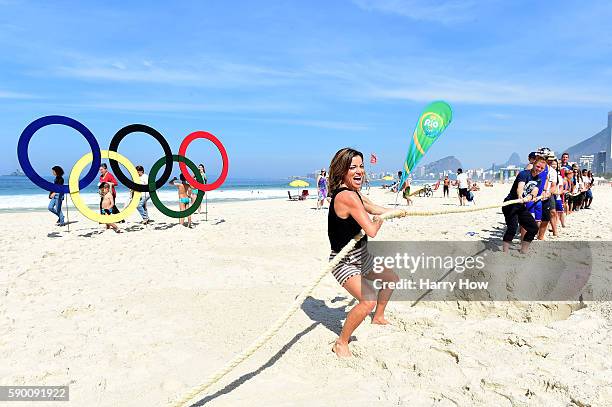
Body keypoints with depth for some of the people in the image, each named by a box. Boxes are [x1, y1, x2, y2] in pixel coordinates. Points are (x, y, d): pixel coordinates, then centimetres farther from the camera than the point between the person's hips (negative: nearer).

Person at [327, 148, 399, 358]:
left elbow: (374, 208, 22)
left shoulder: (353, 192, 4)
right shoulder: (347, 196, -28)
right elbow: (371, 231, -30)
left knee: (392, 279, 26)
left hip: (361, 255, 10)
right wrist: (378, 221, -8)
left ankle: (378, 317, 48)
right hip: (344, 261, -10)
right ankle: (341, 343, -7)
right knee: (369, 299, -29)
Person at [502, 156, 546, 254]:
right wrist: (520, 197, -54)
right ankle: (505, 253, -21)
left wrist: (530, 197, -34)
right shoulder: (524, 173, -12)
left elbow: (535, 191, -9)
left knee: (534, 228, 9)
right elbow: (520, 186, -32)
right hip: (510, 204, -8)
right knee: (512, 227, -24)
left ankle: (523, 252, 21)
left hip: (522, 206, 8)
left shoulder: (538, 180, 11)